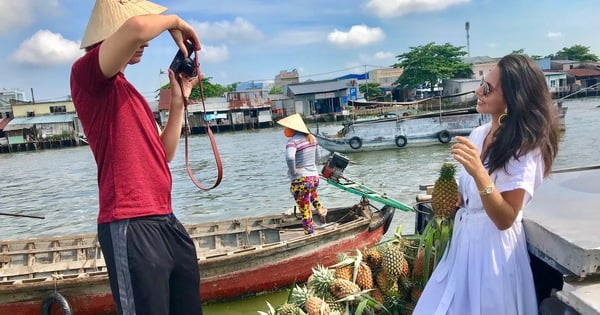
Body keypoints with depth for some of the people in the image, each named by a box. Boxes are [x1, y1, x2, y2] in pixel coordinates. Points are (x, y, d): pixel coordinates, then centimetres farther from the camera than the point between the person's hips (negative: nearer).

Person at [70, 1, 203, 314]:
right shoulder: (87, 73, -5)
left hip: (165, 221, 9)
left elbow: (163, 154, 20)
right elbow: (137, 27, -25)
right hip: (130, 226, -9)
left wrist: (179, 100, 16)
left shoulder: (129, 92, 22)